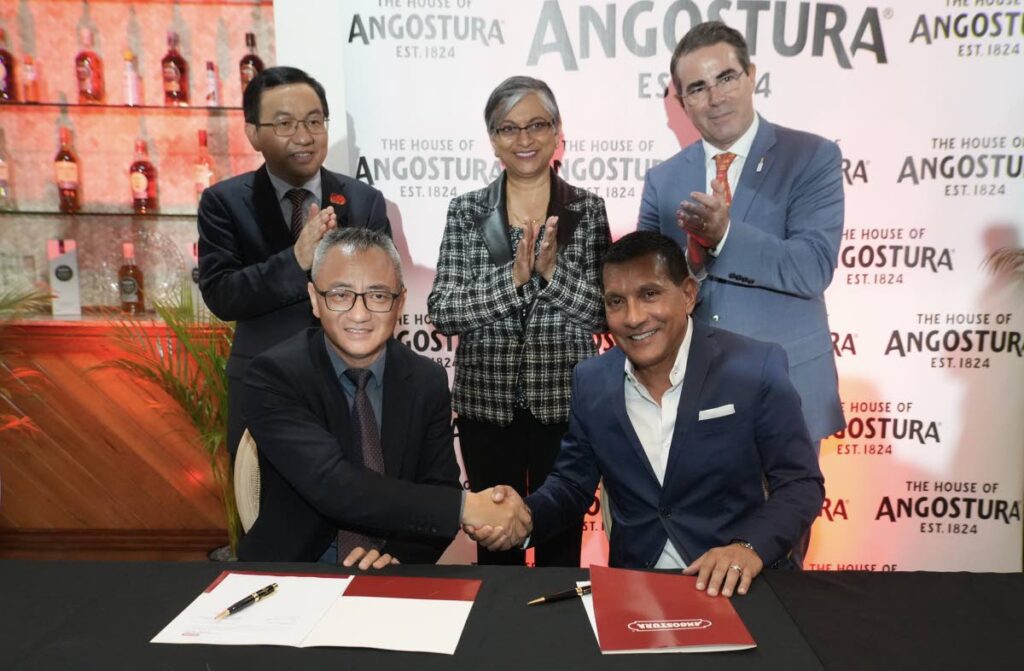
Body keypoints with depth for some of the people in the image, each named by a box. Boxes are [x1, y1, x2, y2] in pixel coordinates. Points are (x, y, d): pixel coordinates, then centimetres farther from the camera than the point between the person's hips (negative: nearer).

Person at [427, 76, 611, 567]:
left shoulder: (587, 209, 0)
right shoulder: (467, 211, 1)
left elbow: (606, 312, -5)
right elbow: (442, 313, -7)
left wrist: (553, 270, -20)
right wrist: (512, 276, -20)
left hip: (565, 402, 0)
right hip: (487, 403, 1)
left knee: (562, 540, 12)